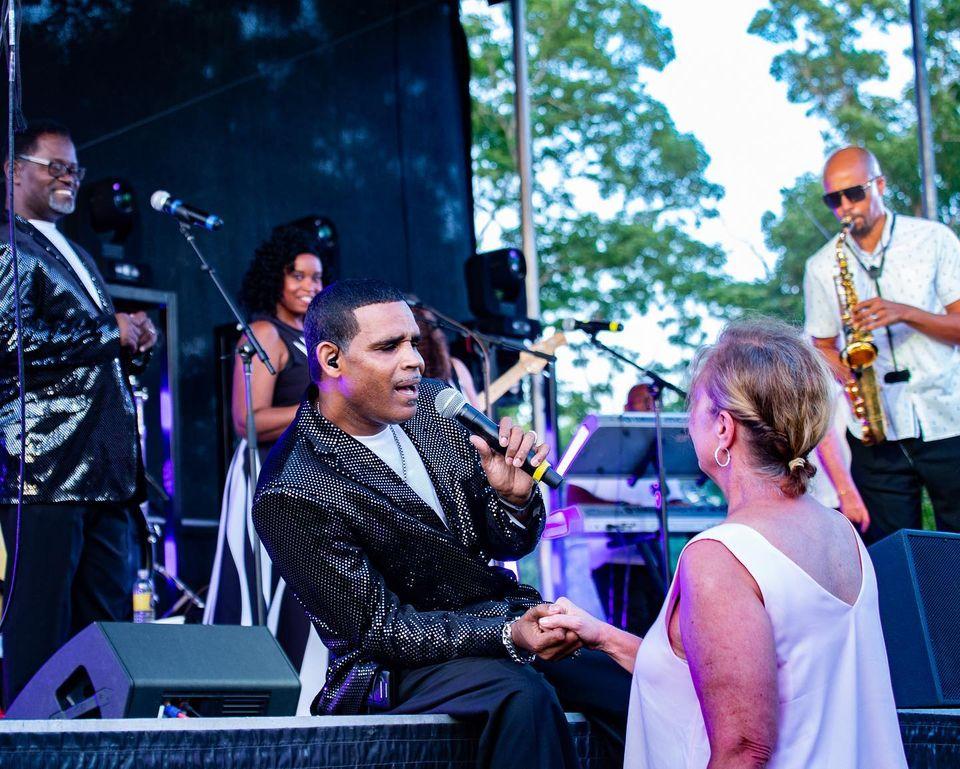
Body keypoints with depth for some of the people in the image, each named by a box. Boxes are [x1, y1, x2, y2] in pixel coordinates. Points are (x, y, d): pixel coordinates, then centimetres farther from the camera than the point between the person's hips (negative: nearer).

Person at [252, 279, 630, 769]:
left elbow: (508, 546, 10)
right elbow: (380, 628, -14)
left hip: (505, 615, 7)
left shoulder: (434, 403, 2)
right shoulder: (291, 495, -17)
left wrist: (514, 497, -14)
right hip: (401, 665, -6)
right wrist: (507, 636, -25)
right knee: (522, 694, -35)